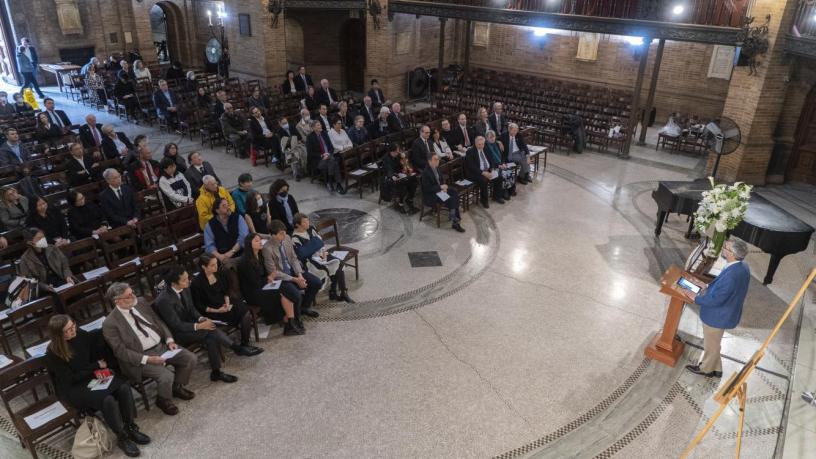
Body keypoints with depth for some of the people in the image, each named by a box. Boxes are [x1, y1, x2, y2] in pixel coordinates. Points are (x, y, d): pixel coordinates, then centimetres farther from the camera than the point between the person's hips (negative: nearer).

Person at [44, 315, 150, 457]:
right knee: (107, 399, -30)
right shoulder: (53, 354, -20)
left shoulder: (79, 334, -7)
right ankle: (122, 438, -10)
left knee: (124, 387, -20)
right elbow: (70, 379, -15)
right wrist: (97, 365, -12)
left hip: (91, 375, 6)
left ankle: (130, 428, -5)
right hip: (73, 387, -5)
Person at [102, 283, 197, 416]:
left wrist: (169, 340, -4)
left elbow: (158, 322, 11)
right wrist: (147, 359, -23)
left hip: (162, 346, 6)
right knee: (166, 375, -26)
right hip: (141, 357, -6)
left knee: (190, 358, -7)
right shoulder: (110, 323, -14)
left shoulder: (140, 302, 3)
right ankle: (164, 400, 7)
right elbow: (120, 351, -14)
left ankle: (177, 387, 19)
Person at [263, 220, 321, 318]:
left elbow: (294, 258, 4)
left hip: (292, 271, 7)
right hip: (279, 277, -7)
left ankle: (305, 307, 18)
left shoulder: (287, 238, -5)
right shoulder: (267, 248, -23)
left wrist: (299, 275, -11)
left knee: (316, 283, -5)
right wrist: (295, 280, -21)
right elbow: (273, 272, -19)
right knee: (296, 295, -29)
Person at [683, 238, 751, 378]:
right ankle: (716, 369, 46)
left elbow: (716, 299, -29)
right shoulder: (741, 266, -7)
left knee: (711, 344, 17)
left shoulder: (732, 275, -38)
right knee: (713, 343, 28)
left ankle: (706, 369, 40)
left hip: (717, 315, -9)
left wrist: (696, 298, -17)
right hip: (724, 312, 9)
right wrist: (707, 287, 5)